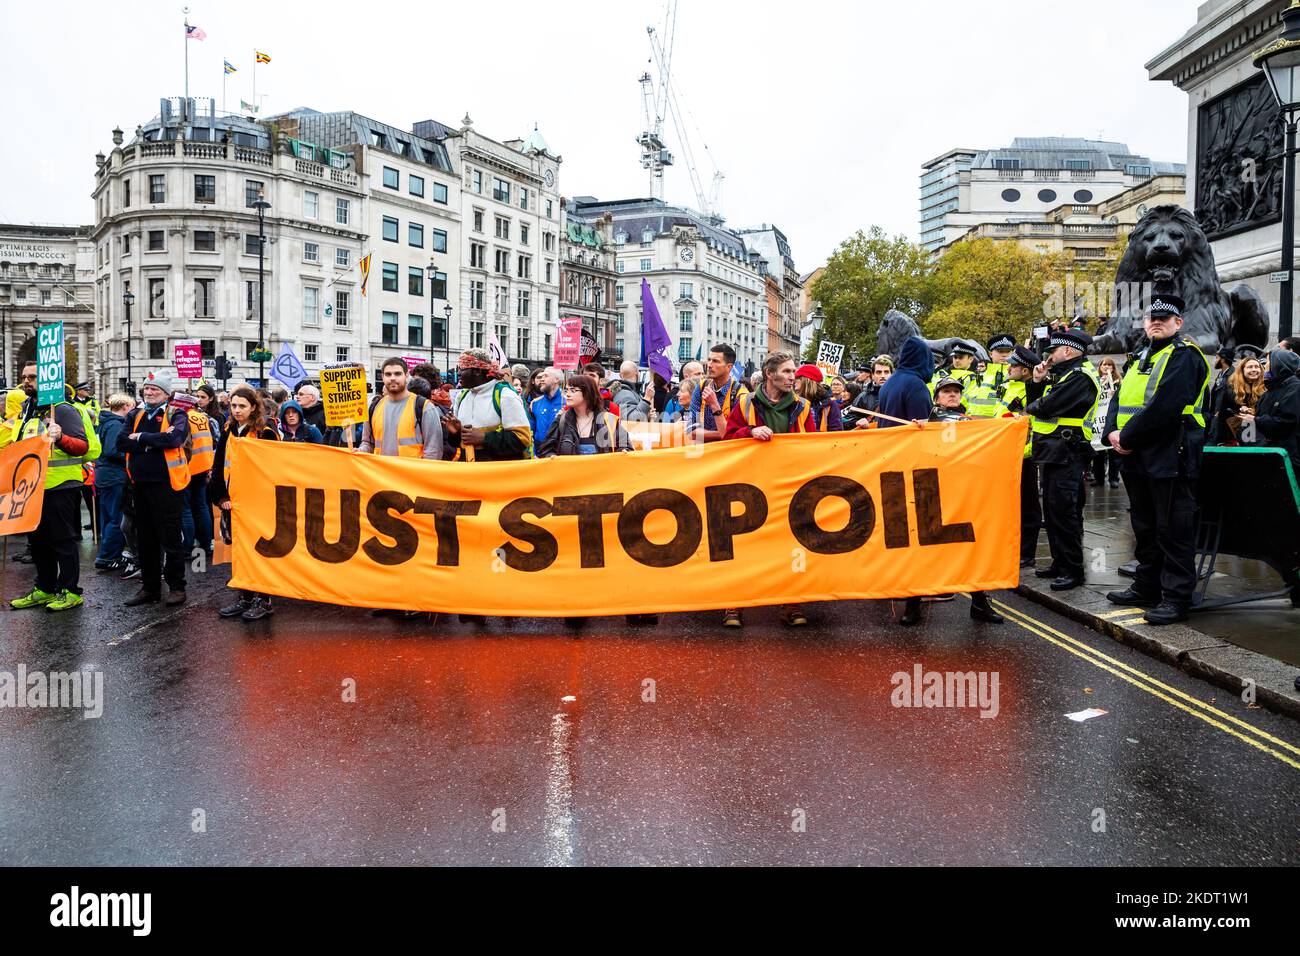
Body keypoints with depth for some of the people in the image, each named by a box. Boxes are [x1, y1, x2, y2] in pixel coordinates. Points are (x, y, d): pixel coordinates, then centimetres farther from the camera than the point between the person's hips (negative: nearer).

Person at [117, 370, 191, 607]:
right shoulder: (137, 416, 13)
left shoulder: (176, 415, -3)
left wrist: (141, 438, -11)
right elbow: (122, 442, -1)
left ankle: (177, 587, 10)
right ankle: (150, 588, 22)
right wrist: (153, 443, -14)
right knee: (145, 540, 12)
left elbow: (173, 438, -23)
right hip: (140, 483, 6)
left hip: (166, 484, -6)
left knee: (170, 539, 0)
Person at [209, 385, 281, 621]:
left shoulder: (265, 433, -7)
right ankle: (245, 597, 21)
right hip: (232, 503, 6)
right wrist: (222, 497, 1)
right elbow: (219, 467, 12)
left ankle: (263, 600, 8)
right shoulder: (227, 433, 11)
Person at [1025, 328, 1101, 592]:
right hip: (1052, 451, 10)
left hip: (1066, 453, -10)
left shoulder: (1081, 377, -14)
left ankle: (1073, 570, -3)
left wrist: (1031, 407, -1)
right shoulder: (1062, 374, 19)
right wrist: (1037, 381, 4)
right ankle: (1059, 562, 23)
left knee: (1063, 511, -9)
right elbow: (1036, 401, 19)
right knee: (1052, 509, 14)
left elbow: (1047, 407, -21)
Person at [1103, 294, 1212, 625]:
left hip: (1170, 457, -9)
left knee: (1173, 530, -4)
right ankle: (1146, 588, 28)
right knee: (1145, 526, 17)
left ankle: (1177, 598, 2)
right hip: (1139, 459, 9)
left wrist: (1128, 438, -17)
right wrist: (1113, 431, -6)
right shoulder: (1141, 359, 19)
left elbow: (1163, 406, -21)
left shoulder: (1184, 356, -9)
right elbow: (1120, 398, 13)